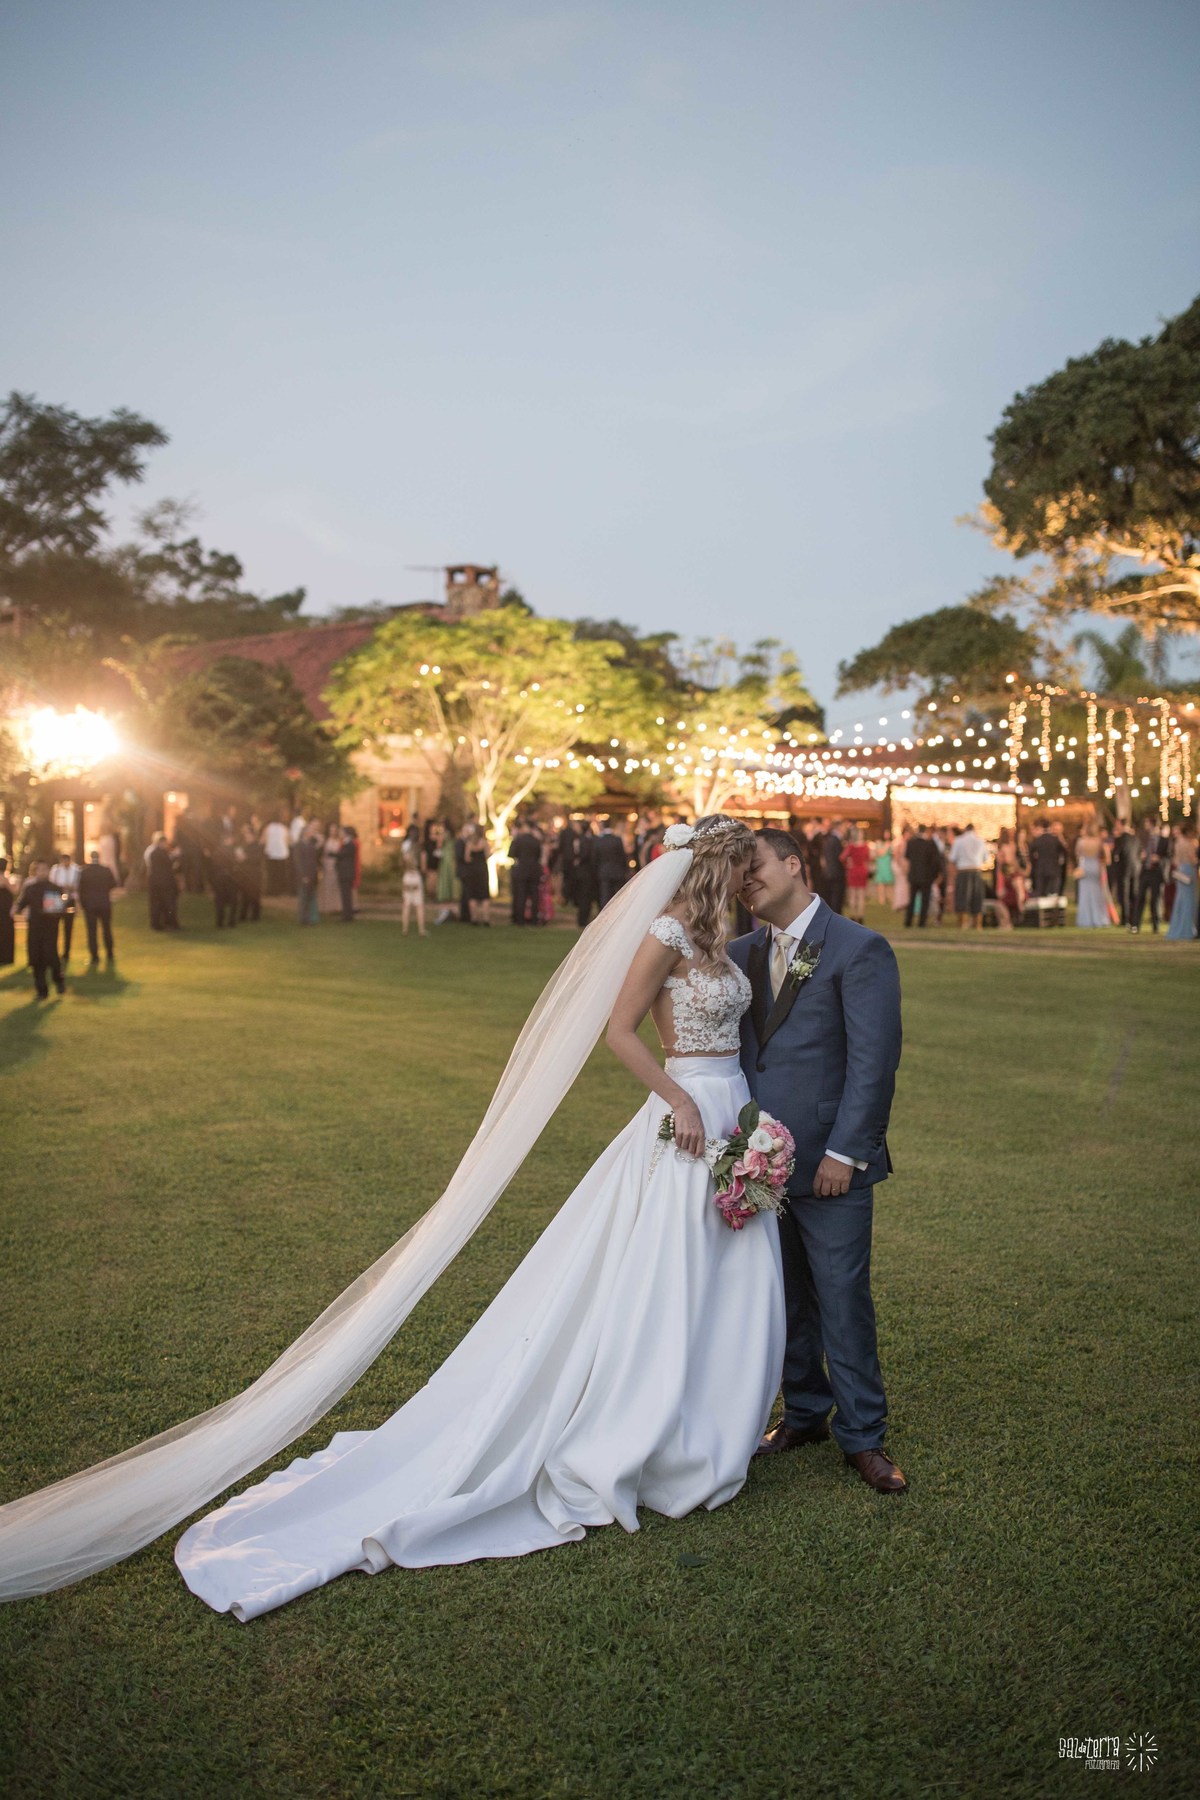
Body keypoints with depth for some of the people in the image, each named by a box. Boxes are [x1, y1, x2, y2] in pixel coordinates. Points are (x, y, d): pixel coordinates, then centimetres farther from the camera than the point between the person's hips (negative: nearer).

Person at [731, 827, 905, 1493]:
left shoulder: (859, 949, -8)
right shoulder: (741, 952, 10)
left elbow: (874, 1061, -12)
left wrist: (843, 1152, -15)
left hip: (830, 1162, -5)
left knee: (843, 1300, 3)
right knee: (784, 1298, 16)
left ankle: (862, 1435, 20)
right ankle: (805, 1413, 34)